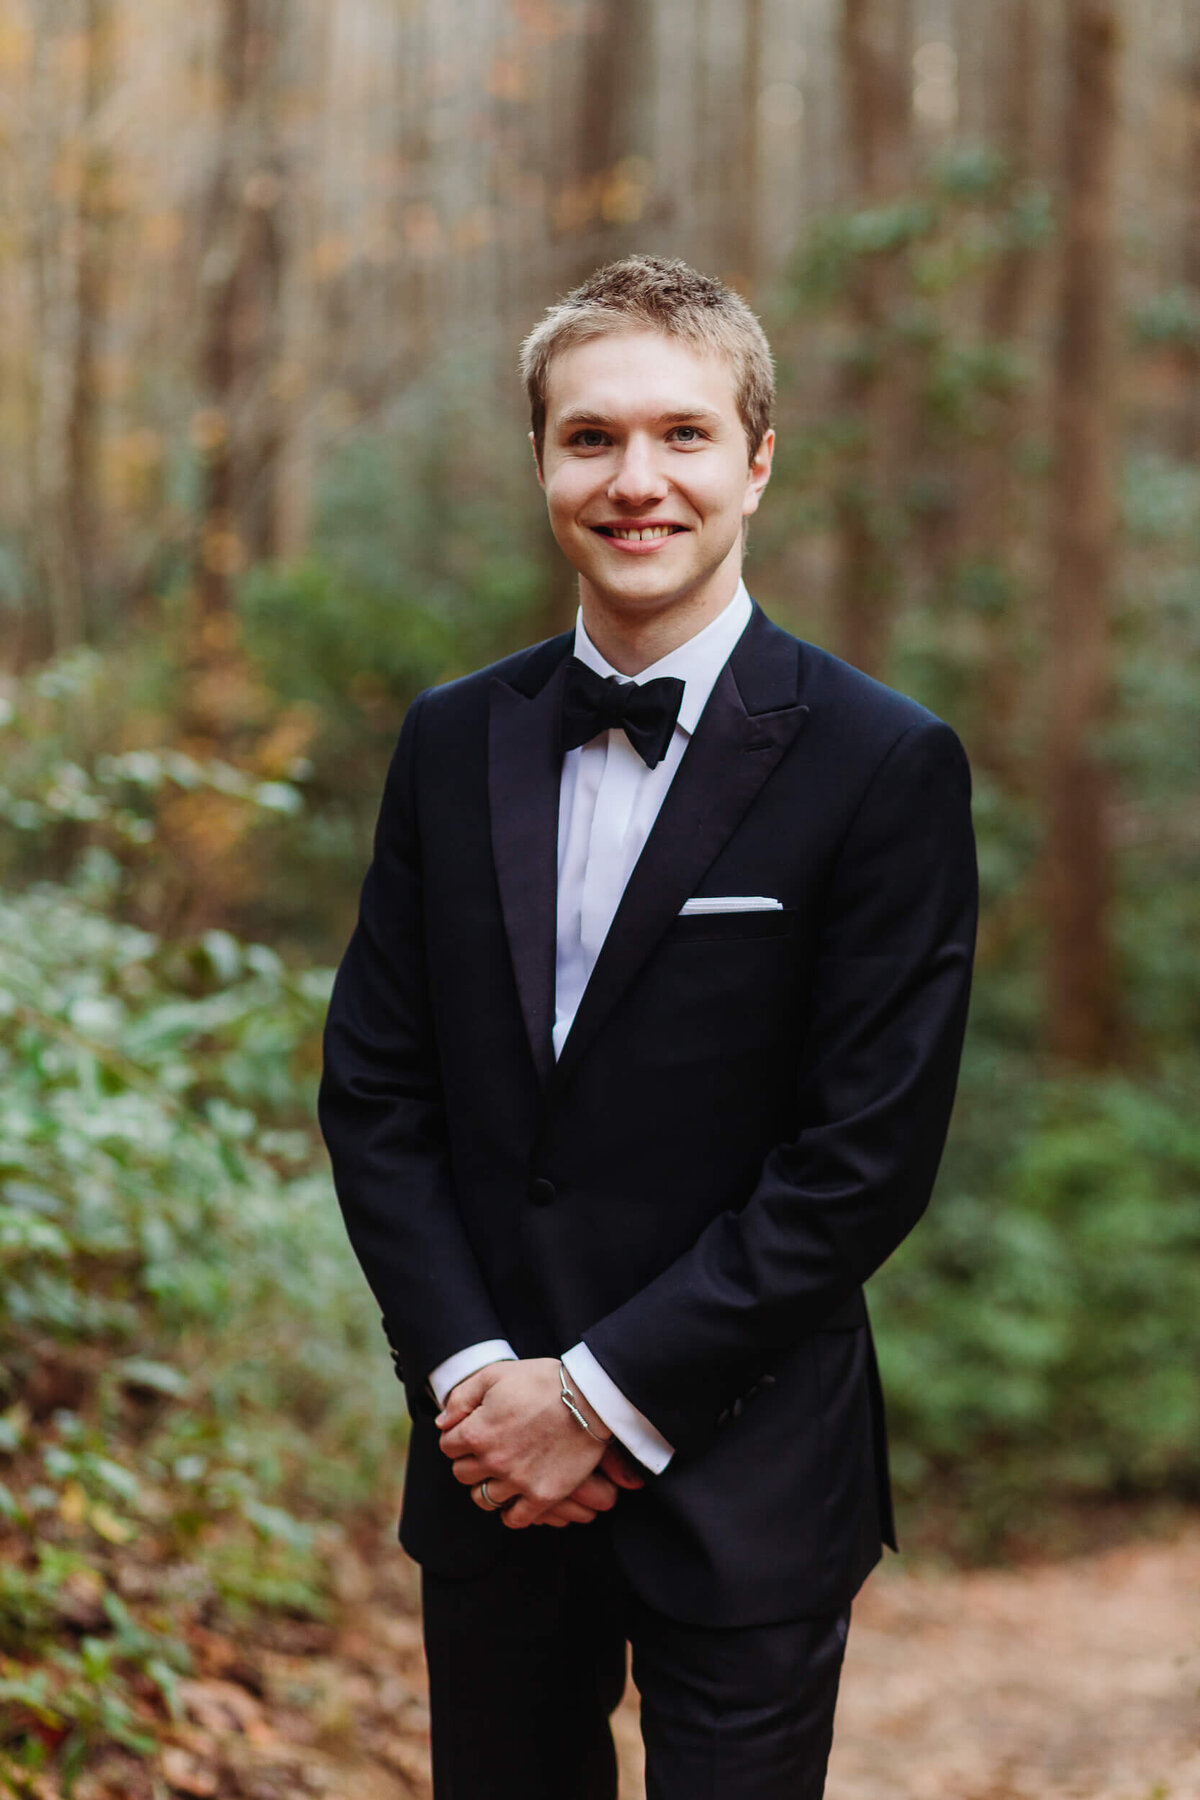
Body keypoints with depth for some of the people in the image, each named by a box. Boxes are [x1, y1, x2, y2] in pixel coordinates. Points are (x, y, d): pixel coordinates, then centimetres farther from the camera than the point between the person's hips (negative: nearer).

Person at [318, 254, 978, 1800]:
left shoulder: (884, 766, -9)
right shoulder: (454, 741, 5)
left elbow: (869, 1153, -12)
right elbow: (374, 1087, 5)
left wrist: (607, 1396, -12)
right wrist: (469, 1370, -8)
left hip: (743, 1482, -4)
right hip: (492, 1469, 4)